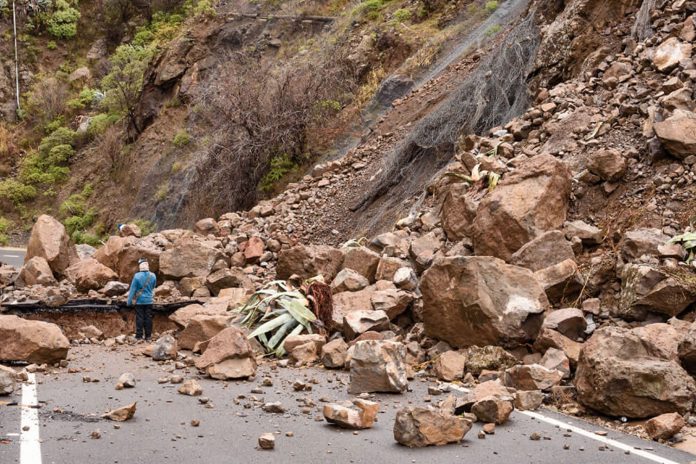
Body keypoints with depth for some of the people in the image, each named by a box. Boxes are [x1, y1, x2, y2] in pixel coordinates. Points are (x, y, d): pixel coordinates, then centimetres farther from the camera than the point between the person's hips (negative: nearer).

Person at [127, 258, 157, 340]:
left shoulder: (137, 276, -15)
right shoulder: (153, 276, -4)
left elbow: (132, 289, -9)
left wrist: (129, 301, -2)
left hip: (139, 301, -3)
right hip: (149, 301, 3)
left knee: (139, 318, 4)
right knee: (148, 318, 8)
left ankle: (139, 335, 6)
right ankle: (148, 335, 12)